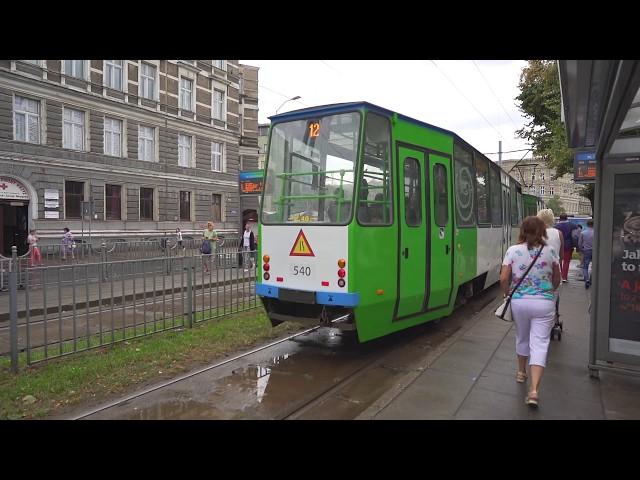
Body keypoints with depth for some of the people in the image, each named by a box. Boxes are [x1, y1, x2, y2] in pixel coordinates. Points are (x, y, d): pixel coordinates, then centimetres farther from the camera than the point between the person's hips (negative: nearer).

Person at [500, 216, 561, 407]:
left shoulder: (513, 250, -4)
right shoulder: (550, 251, 0)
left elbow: (503, 279, -8)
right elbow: (557, 279, 10)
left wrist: (507, 293, 9)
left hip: (519, 301, 1)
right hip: (544, 303, -1)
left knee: (522, 338, 21)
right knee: (540, 343, 0)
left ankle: (521, 372, 41)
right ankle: (534, 390, -8)